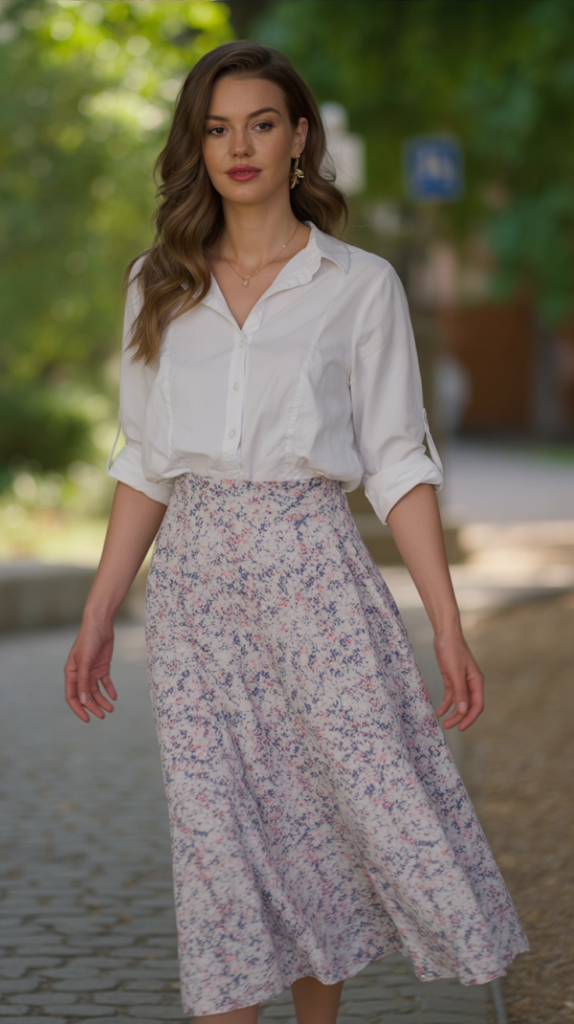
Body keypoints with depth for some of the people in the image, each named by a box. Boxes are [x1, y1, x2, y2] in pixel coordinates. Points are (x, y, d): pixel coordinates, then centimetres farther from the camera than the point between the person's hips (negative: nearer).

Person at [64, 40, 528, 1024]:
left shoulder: (361, 284, 3)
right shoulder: (160, 286, 11)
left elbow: (396, 463, 0)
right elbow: (145, 463, 14)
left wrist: (449, 630, -5)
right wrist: (98, 616, 10)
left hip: (311, 567, -2)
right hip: (195, 578, 2)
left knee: (370, 797, -4)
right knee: (217, 836, -1)